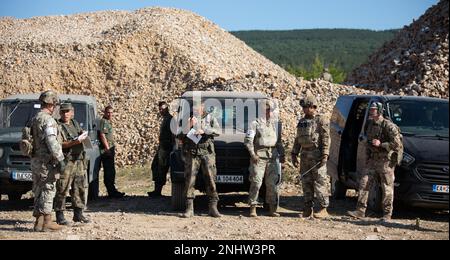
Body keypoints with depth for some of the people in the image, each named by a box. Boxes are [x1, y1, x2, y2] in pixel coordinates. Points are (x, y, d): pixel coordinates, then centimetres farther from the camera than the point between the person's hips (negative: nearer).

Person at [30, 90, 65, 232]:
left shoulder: (34, 119, 13)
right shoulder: (48, 120, -16)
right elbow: (52, 143, -23)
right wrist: (60, 160, -19)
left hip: (35, 160, 9)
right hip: (47, 162, -9)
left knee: (38, 191, 12)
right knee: (48, 191, -4)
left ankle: (39, 222, 15)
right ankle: (46, 222, -3)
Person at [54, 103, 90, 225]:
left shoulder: (75, 124, 16)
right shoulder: (58, 126, -6)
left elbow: (83, 136, 26)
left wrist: (84, 136, 2)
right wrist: (75, 142, -27)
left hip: (79, 161, 7)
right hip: (66, 162, -7)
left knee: (80, 188, 9)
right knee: (62, 190, -5)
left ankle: (78, 214, 17)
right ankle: (60, 216, -1)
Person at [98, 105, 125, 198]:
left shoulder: (108, 122, 20)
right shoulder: (104, 122, -11)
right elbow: (102, 135, -20)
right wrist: (107, 148, -22)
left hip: (110, 150, 10)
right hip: (106, 151, -10)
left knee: (111, 171, 13)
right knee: (109, 172, -9)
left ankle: (112, 191, 19)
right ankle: (112, 192, -9)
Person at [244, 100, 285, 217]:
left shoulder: (276, 124, 16)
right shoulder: (256, 123, 0)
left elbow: (279, 141, 23)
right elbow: (248, 140, -4)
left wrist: (282, 154, 12)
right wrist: (252, 154, -12)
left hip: (272, 157, 5)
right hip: (259, 157, -5)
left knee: (272, 183, 4)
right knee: (256, 182, -8)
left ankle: (272, 209, 11)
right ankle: (253, 208, -3)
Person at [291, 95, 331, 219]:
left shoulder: (321, 120, -4)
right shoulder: (302, 122, 17)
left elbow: (326, 139, -9)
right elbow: (298, 139, 21)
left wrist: (325, 155, -17)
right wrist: (294, 154, 14)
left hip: (317, 155, -7)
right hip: (305, 155, 7)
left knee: (320, 182, -7)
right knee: (306, 182, 7)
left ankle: (323, 209, -5)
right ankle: (308, 208, 13)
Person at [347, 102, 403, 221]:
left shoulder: (388, 126, -13)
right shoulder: (370, 124, 12)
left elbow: (397, 143, -18)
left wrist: (380, 144, -19)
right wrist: (368, 158, 17)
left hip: (386, 161, -7)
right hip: (372, 160, 7)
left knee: (387, 188, -1)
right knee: (364, 184, -1)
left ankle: (387, 215, 6)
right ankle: (360, 211, 1)